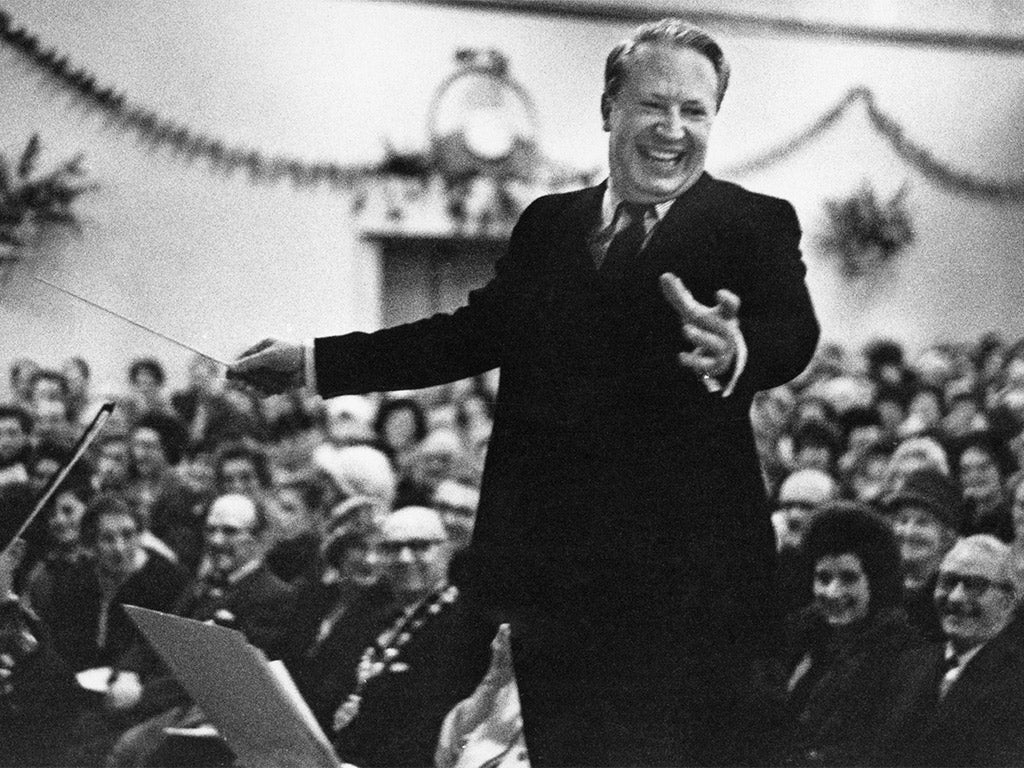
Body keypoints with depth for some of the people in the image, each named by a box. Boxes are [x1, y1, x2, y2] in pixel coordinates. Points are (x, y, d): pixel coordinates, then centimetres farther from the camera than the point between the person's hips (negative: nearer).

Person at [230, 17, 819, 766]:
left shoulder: (754, 225, -1)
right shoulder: (548, 225, 14)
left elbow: (794, 332, -18)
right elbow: (475, 334, 20)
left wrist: (736, 353, -42)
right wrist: (315, 363, 19)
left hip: (684, 582, -4)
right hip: (554, 580, 5)